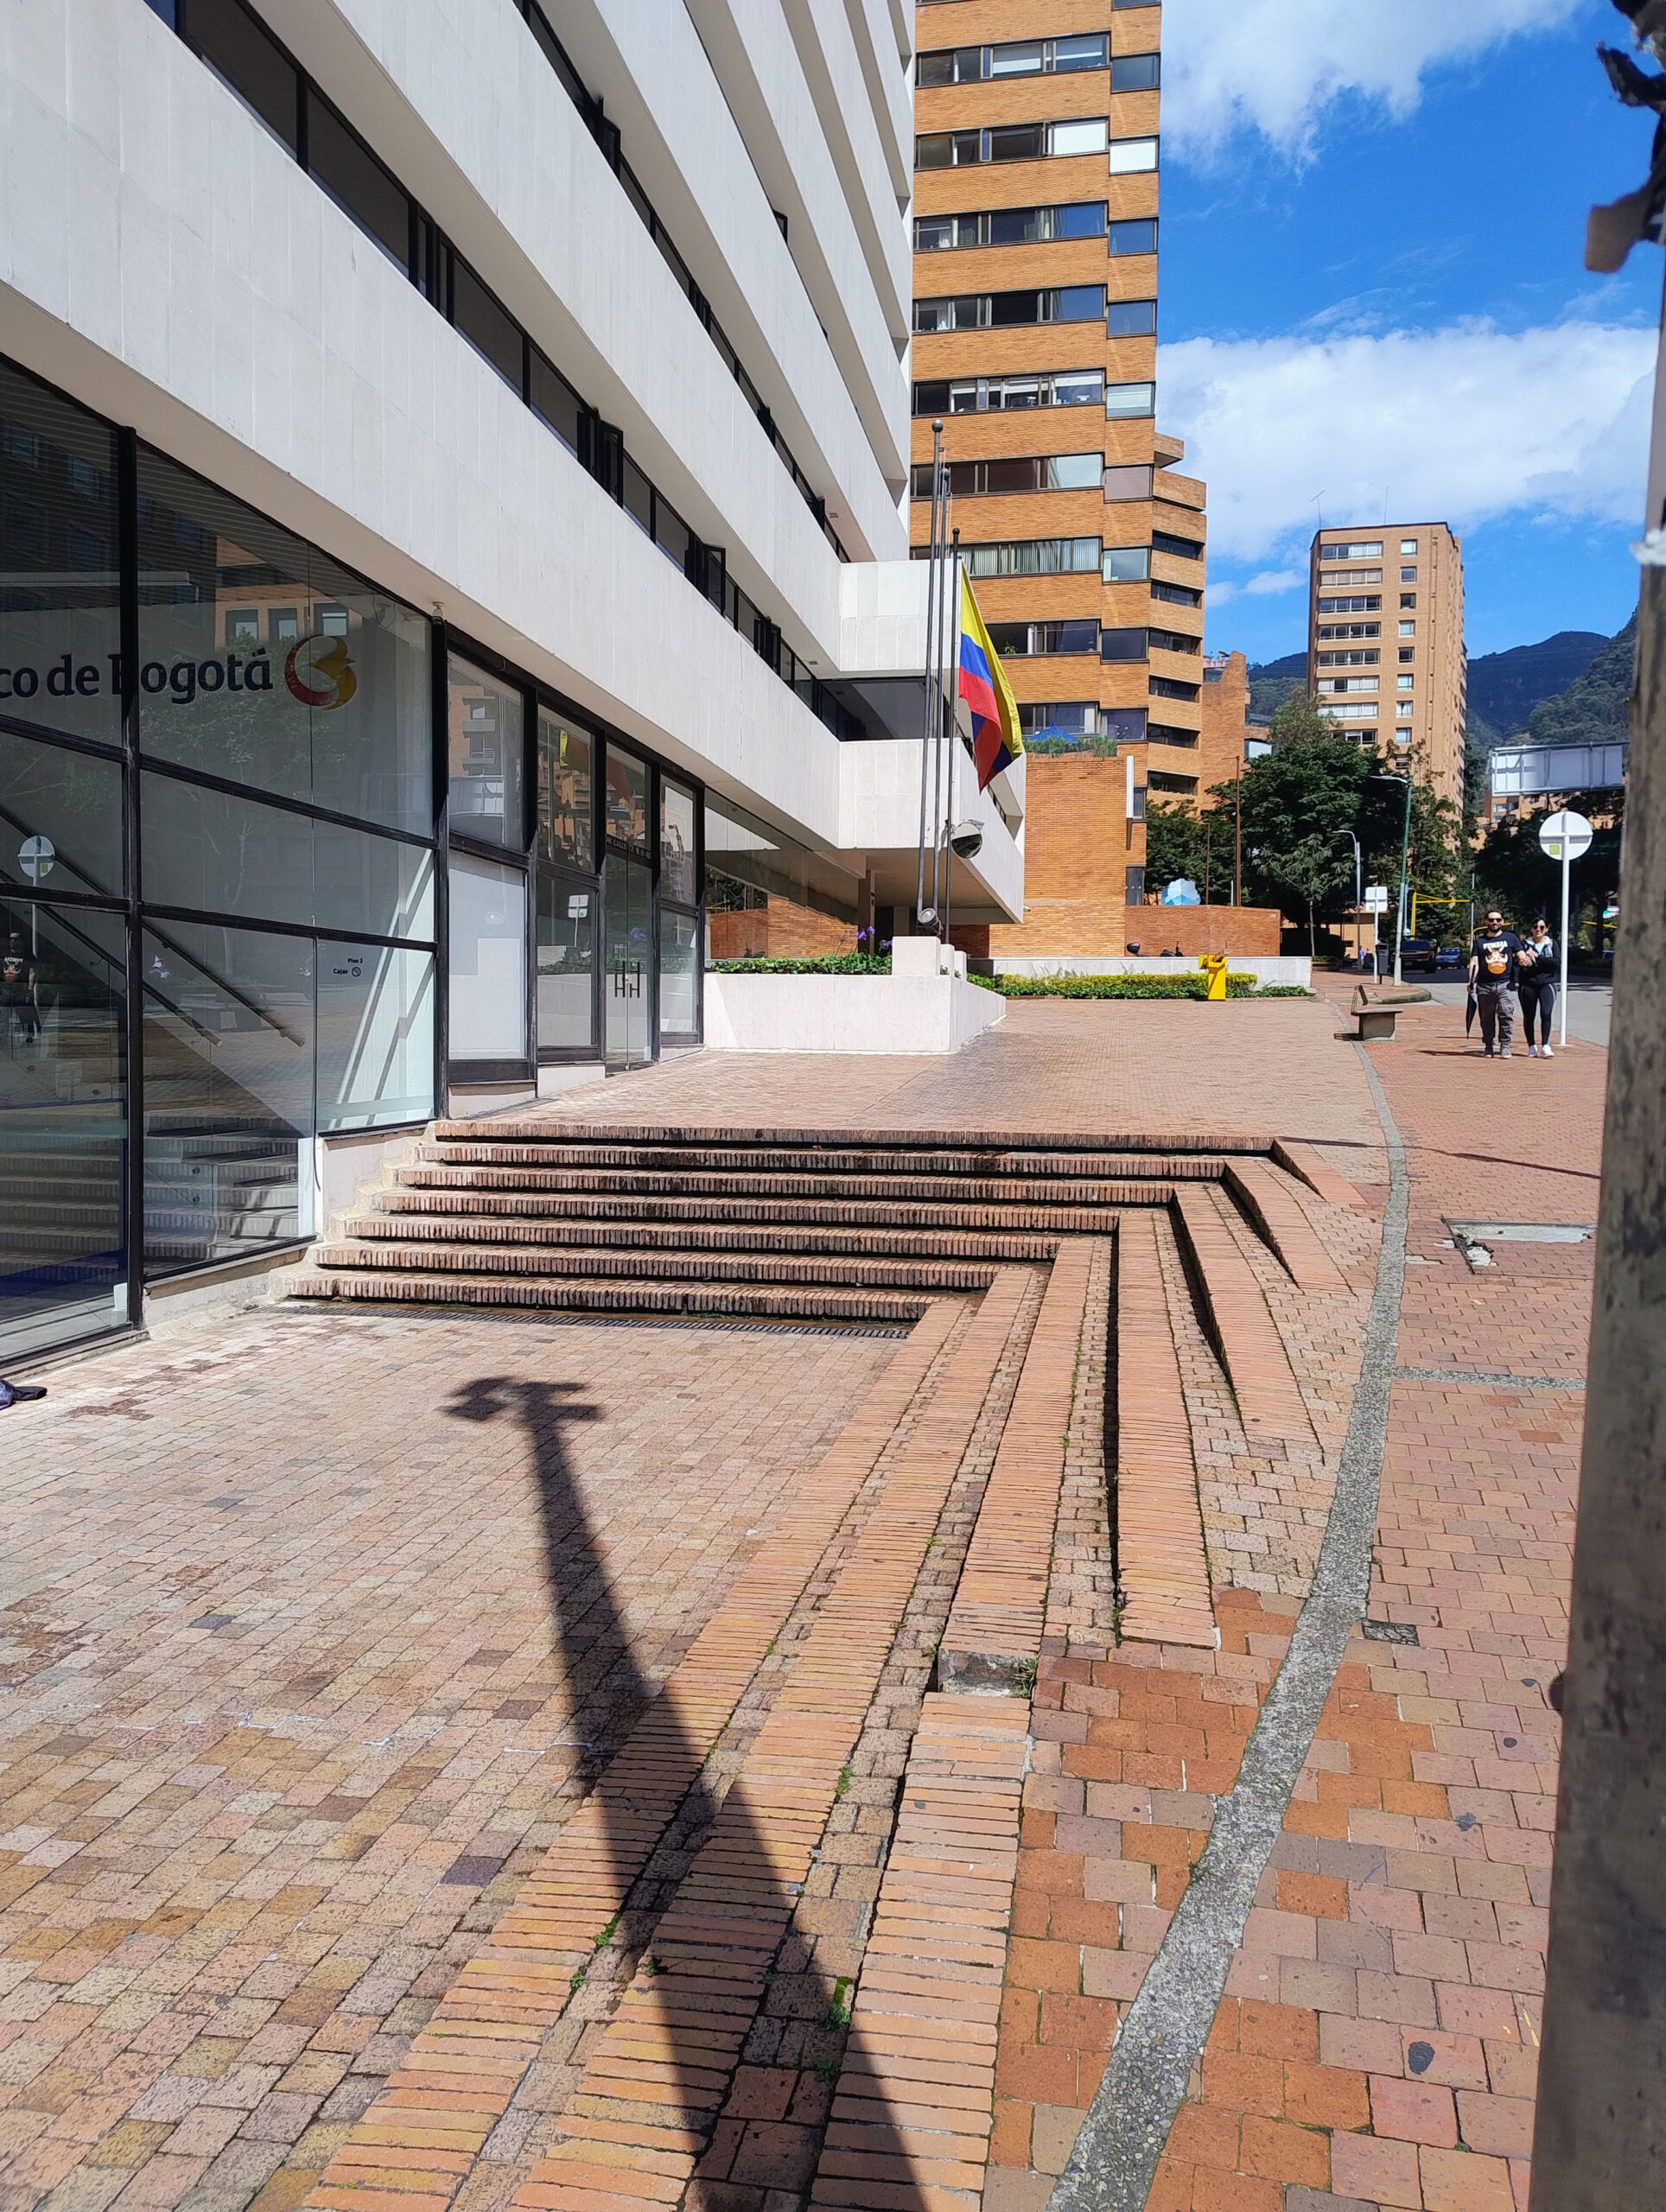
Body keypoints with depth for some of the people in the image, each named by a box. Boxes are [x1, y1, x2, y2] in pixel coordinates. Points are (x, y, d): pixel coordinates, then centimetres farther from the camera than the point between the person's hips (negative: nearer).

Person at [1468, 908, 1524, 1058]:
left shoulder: (1511, 937, 13)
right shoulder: (1480, 941, 13)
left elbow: (1521, 956, 9)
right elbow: (1474, 962, 6)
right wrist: (1471, 982, -8)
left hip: (1506, 984, -1)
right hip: (1485, 986, 1)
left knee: (1506, 1014, -12)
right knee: (1486, 1018, 3)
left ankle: (1505, 1046, -7)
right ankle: (1488, 1046, 13)